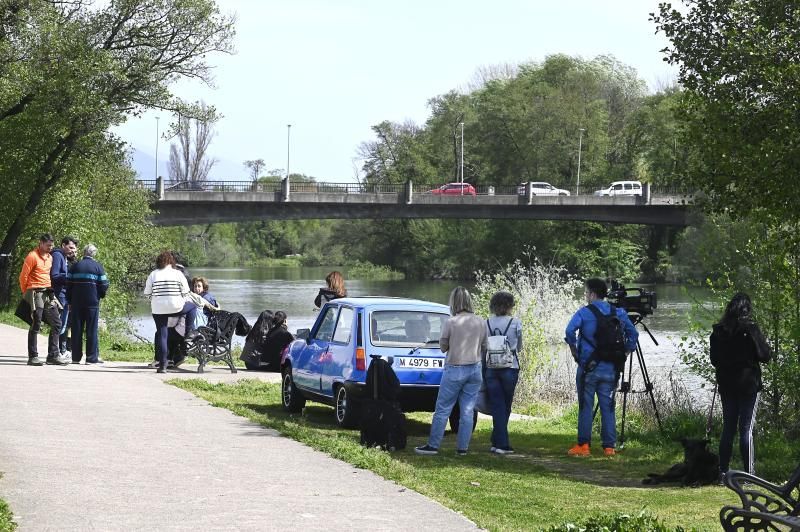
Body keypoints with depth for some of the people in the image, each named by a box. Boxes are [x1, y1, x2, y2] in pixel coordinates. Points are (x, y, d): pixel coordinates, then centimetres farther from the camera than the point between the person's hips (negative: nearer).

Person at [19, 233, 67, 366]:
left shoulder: (50, 257, 15)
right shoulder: (32, 256, -8)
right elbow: (23, 276, -7)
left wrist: (50, 290, 17)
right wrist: (26, 293, 2)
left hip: (48, 293, 8)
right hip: (36, 293, -8)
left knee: (57, 323, 4)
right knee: (36, 325, -5)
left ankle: (53, 355, 8)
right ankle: (33, 357, -1)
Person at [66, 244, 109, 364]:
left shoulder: (75, 266, 6)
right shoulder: (97, 266, -1)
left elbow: (68, 284, 4)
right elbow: (104, 285, -4)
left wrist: (70, 301, 11)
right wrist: (100, 295, 15)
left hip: (76, 302, 2)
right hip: (92, 302, -2)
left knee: (76, 329, 6)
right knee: (91, 330, 1)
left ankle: (76, 357, 7)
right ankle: (92, 357, -2)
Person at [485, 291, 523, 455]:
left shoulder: (487, 323, 1)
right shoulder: (515, 323, -5)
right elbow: (519, 347, 7)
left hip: (491, 368, 2)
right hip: (510, 367, -2)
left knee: (496, 406, 4)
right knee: (505, 406, 10)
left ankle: (501, 443, -1)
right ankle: (498, 442, 15)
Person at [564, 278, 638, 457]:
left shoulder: (584, 312, -6)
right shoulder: (618, 313, 8)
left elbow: (570, 330, -21)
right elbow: (633, 333, 10)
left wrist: (573, 349, -7)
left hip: (588, 367, -4)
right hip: (610, 368, 4)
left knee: (586, 407, 2)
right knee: (608, 407, 7)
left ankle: (583, 445, 1)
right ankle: (609, 446, 6)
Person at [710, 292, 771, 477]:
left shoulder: (718, 331, 0)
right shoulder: (751, 329, -13)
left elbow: (714, 360, 8)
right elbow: (765, 356, -7)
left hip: (726, 384, 4)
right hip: (748, 384, -4)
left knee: (728, 428, 12)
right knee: (746, 429, -1)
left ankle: (723, 471, 11)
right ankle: (748, 473, -1)